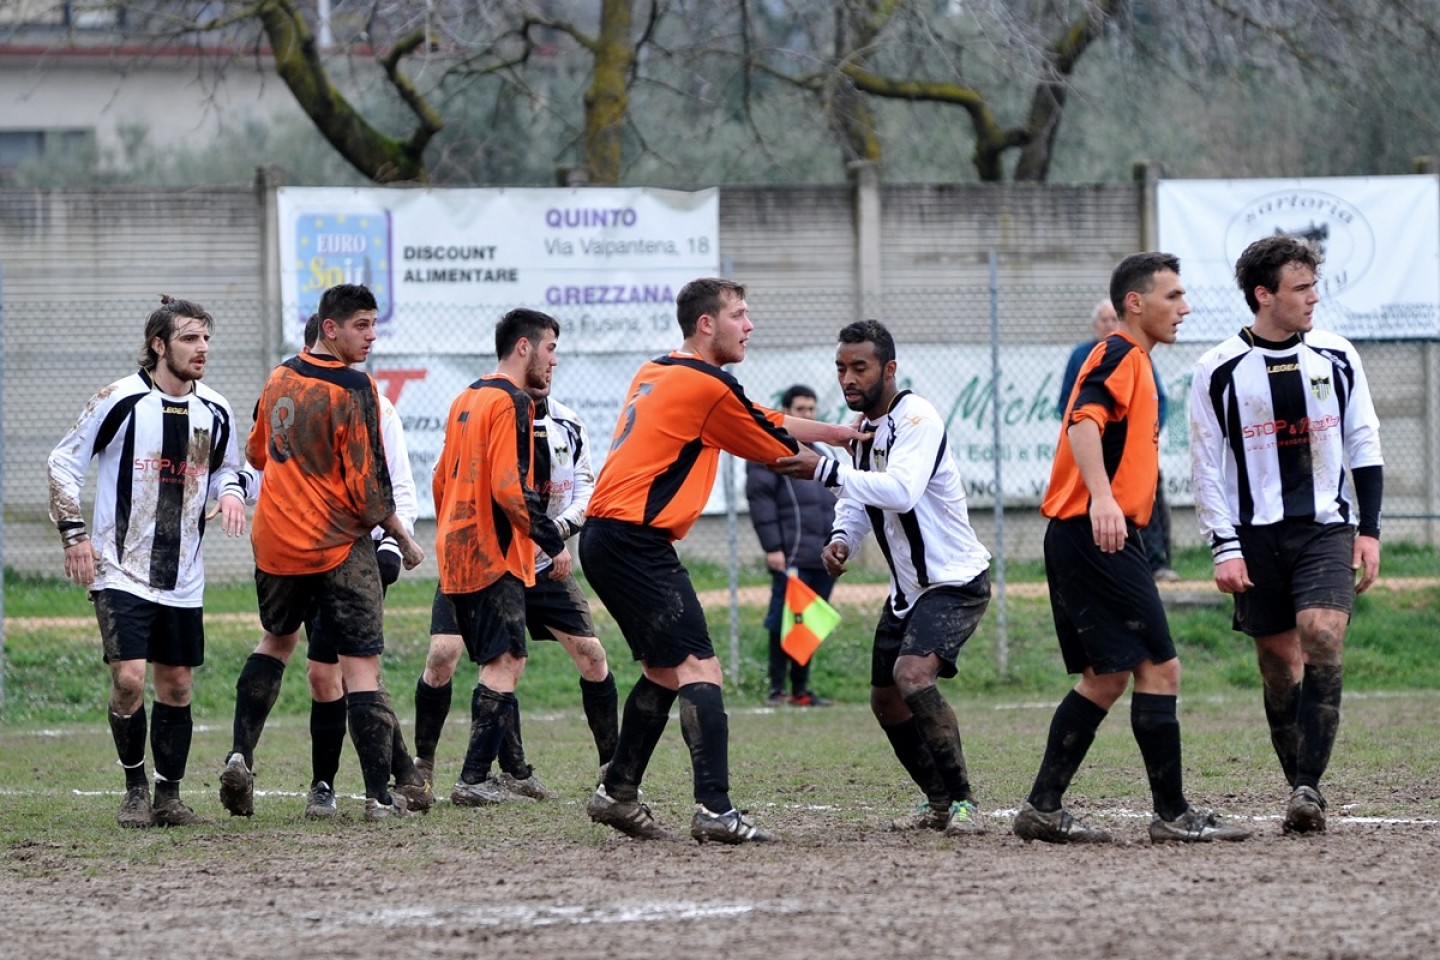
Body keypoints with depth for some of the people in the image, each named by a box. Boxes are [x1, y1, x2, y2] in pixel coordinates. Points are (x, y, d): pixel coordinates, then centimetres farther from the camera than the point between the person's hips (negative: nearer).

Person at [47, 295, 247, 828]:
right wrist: (74, 534, -8)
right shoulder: (119, 401, -10)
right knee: (129, 679, -14)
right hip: (120, 573, -5)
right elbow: (64, 462, -1)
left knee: (176, 685, 7)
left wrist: (230, 492, -2)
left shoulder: (215, 412, 4)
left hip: (183, 580, 5)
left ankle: (168, 796, 19)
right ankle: (135, 786, 6)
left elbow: (225, 467, 22)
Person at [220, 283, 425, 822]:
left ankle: (240, 755, 13)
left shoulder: (279, 379, 6)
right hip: (339, 545, -6)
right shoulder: (352, 389, -15)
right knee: (361, 665, -2)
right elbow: (367, 484, -16)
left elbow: (256, 454, 21)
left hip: (275, 543, 6)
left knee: (277, 640, 27)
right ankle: (379, 794, -5)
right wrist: (403, 539, -3)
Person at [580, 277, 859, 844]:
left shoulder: (656, 374, 19)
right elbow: (778, 451, 1)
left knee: (664, 669, 20)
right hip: (636, 539, -10)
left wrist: (834, 432, 27)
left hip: (606, 537, 10)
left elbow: (759, 421, 27)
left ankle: (617, 794, 26)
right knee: (698, 667, -13)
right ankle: (715, 809, -23)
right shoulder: (707, 386, -10)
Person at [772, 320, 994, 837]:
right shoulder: (863, 428, 8)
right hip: (908, 588, 10)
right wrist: (842, 538, 0)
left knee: (913, 674, -28)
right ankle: (939, 802, 29)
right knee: (886, 700, 12)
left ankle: (963, 802, -18)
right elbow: (859, 499, 21)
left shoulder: (917, 418, -20)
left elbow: (901, 490, -35)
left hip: (956, 581, -10)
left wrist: (827, 470, -38)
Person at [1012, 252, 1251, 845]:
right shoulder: (1122, 355, -9)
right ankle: (1173, 815, -7)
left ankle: (1043, 810, 11)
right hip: (1098, 536, -11)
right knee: (1159, 667, -9)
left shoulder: (1130, 360, 23)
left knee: (1106, 678, 12)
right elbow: (1084, 423, -25)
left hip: (1084, 537, 11)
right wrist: (1101, 497, -39)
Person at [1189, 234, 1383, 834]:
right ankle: (1303, 793, 10)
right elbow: (1206, 468, 0)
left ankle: (1308, 785, -19)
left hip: (1326, 528, 0)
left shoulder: (1336, 358, 5)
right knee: (1279, 667, 2)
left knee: (1322, 644, -18)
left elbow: (1365, 446, 12)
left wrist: (1369, 529, 5)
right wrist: (1224, 549, -7)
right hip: (1257, 537, 0)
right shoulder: (1220, 372, -1)